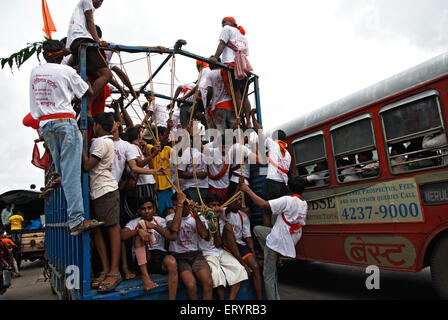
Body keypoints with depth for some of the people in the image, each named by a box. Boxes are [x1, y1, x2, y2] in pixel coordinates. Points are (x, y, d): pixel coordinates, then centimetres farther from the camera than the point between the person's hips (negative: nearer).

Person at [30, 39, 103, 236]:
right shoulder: (66, 71, -2)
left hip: (44, 124, 6)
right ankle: (76, 220, -14)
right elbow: (88, 92, 6)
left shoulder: (34, 72, 16)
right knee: (71, 172, -11)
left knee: (61, 170, 15)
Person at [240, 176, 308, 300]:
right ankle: (275, 259, 20)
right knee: (257, 229, 23)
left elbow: (263, 204, -24)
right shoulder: (304, 204, 4)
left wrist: (248, 190, -15)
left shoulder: (287, 200, -20)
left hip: (277, 241, -8)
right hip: (291, 242, 8)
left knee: (268, 275, 6)